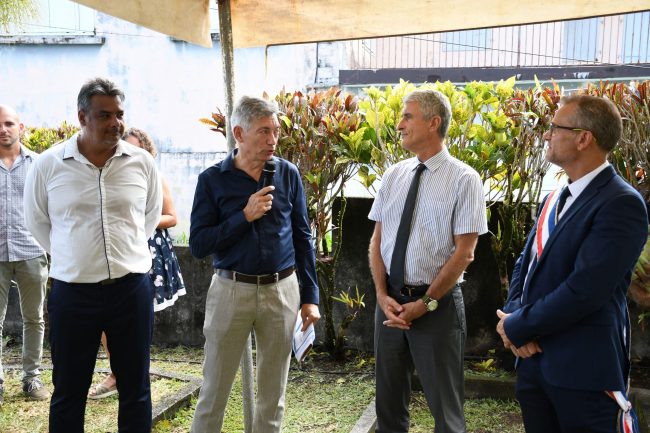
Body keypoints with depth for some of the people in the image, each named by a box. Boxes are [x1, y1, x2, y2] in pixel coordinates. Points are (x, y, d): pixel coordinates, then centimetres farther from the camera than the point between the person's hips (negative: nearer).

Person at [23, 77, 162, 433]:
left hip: (131, 287, 1)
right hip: (72, 292, -1)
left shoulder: (141, 162, -1)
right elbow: (37, 221, 9)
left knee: (135, 389, 13)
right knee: (68, 392, 12)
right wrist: (71, 257, 8)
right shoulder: (48, 164, -5)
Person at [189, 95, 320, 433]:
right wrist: (245, 216, -19)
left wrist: (310, 297, 3)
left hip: (282, 289, 2)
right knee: (214, 389, 8)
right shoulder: (213, 179, -4)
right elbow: (198, 245, -9)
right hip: (231, 289, -2)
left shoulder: (288, 174, 1)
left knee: (273, 392, 13)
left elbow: (302, 238, 6)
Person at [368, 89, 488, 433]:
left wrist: (424, 303, -13)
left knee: (444, 404, 9)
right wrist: (383, 296, -5)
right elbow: (377, 240, 6)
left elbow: (463, 253, -12)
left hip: (438, 304, -5)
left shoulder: (463, 179, -9)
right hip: (390, 300, 5)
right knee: (388, 397, 16)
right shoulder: (394, 175, 6)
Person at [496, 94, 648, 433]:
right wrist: (514, 316, -7)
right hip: (533, 360, 8)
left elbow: (584, 290, -24)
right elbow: (525, 265, 12)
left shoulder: (621, 204, -17)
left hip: (582, 369, -8)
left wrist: (517, 328, -13)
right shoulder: (555, 198, 12)